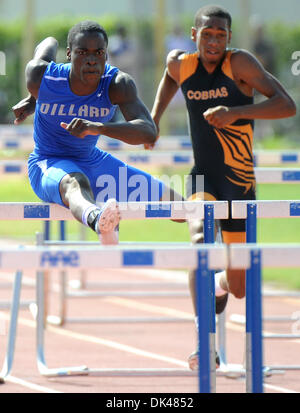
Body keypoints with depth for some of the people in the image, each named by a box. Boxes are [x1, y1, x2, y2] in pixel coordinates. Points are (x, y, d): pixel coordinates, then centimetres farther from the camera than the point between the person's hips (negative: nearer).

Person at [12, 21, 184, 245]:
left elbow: (149, 132, -35)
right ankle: (98, 221, -82)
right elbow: (50, 43, 6)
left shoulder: (118, 83, -21)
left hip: (93, 161, 5)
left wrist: (98, 127, -51)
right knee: (74, 183, -45)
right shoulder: (42, 76, -20)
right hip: (48, 165, -5)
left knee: (173, 203, 13)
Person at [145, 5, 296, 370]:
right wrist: (154, 117, 16)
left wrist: (235, 112, -33)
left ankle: (221, 284, 48)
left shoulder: (240, 63, -13)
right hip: (203, 178, 1)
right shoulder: (180, 63, -3)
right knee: (200, 239, -31)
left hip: (240, 185, -1)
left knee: (239, 288, 8)